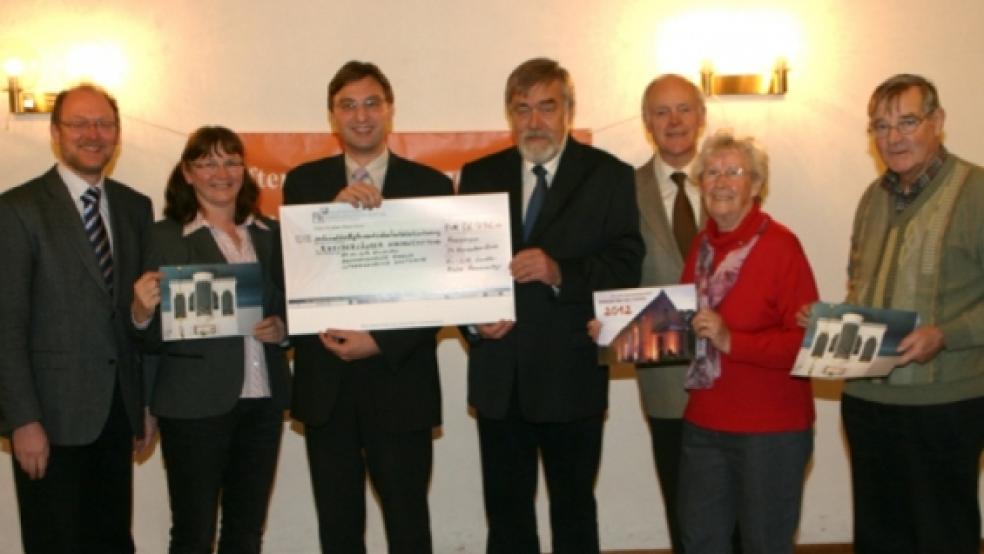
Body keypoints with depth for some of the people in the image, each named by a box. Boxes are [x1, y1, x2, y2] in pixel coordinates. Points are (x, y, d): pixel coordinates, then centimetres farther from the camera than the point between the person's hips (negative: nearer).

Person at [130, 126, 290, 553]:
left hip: (264, 401, 4)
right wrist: (142, 313, -25)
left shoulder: (270, 234, 9)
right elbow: (153, 340, -4)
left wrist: (282, 328, -5)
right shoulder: (166, 237, -3)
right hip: (195, 406, -4)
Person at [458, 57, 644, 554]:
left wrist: (561, 272, -25)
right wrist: (473, 318, -11)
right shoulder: (479, 176, 8)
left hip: (570, 377, -3)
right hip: (498, 376, 3)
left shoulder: (609, 177, -1)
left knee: (574, 511, 12)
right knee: (506, 512, 14)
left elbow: (626, 268, -9)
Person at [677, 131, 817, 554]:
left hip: (771, 429, -6)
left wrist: (731, 340, -27)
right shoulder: (702, 245, 7)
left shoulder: (779, 245, -13)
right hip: (704, 423, 6)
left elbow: (807, 339, -18)